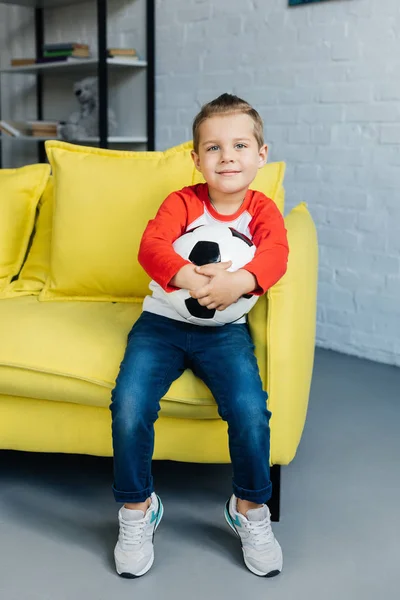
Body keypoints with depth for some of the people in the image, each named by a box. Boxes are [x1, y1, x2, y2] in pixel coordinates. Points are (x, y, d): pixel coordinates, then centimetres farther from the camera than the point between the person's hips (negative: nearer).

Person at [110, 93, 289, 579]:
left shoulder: (262, 210, 2)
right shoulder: (182, 202, -2)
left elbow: (275, 253, -19)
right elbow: (151, 245, -21)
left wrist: (238, 282, -42)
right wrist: (189, 278, -42)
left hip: (224, 329, 0)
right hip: (162, 321, 0)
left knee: (250, 411, -23)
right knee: (129, 405, -22)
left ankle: (250, 509, 6)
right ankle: (138, 509, 4)